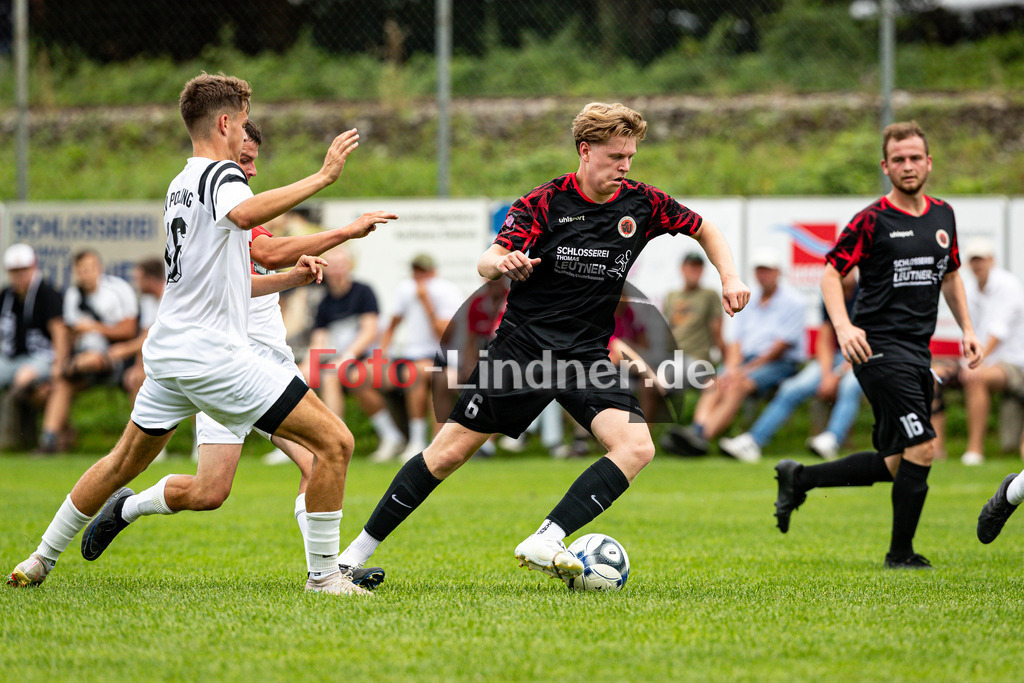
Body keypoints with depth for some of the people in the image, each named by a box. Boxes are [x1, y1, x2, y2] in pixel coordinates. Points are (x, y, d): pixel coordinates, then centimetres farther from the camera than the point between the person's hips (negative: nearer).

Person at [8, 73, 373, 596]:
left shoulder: (180, 185, 19)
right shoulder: (221, 174, -9)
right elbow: (243, 214, -36)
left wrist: (288, 278, 18)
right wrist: (322, 176, -33)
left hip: (169, 351, 9)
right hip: (213, 353, -9)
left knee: (124, 461, 25)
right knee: (334, 441, -8)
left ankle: (41, 559, 33)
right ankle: (323, 573, -7)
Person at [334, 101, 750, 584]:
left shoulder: (641, 204, 0)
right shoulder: (545, 202, -9)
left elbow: (706, 230, 16)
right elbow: (486, 264, -17)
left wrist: (730, 279, 0)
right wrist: (502, 263, -40)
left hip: (587, 357, 3)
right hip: (521, 345, -3)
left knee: (637, 447, -22)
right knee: (448, 453, -4)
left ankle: (545, 541, -26)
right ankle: (359, 551, 9)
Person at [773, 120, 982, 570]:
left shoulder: (943, 216, 12)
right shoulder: (873, 220, -8)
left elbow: (950, 275, 25)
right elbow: (831, 270, -9)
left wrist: (967, 329, 15)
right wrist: (843, 326, -24)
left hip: (918, 351, 8)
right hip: (879, 346, -8)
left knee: (895, 463, 8)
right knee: (922, 447, -14)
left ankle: (799, 478, 25)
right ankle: (900, 553, -1)